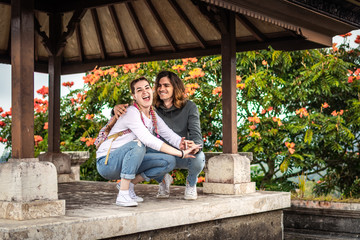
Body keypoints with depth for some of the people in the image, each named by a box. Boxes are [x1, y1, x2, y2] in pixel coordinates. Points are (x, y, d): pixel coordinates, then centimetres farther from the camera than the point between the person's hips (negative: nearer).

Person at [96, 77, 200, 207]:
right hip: (107, 162, -7)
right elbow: (149, 140, -30)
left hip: (126, 162, 7)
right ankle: (122, 194, -30)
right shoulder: (132, 113, -20)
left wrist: (182, 144, -25)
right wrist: (181, 153, -33)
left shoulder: (153, 116, 7)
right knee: (138, 145, -36)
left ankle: (129, 184, 2)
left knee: (169, 162, -6)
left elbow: (169, 135, 0)